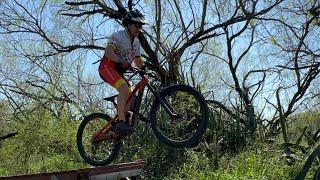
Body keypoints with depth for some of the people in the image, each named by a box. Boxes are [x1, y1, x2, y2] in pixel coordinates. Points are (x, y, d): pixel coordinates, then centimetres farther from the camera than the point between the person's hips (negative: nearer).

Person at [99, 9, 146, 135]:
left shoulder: (136, 42, 13)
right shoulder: (118, 36, -13)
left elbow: (138, 61, 13)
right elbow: (108, 52, -28)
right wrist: (121, 61, -44)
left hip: (118, 71, 9)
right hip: (107, 67, -9)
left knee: (129, 95, -1)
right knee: (124, 88, -29)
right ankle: (121, 122, -32)